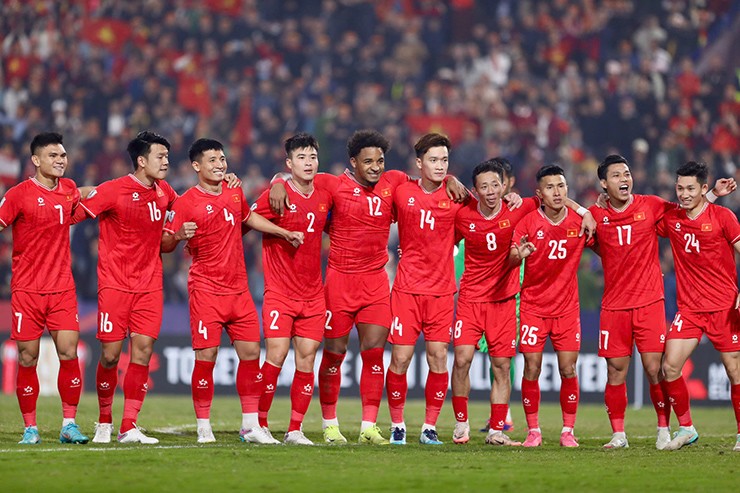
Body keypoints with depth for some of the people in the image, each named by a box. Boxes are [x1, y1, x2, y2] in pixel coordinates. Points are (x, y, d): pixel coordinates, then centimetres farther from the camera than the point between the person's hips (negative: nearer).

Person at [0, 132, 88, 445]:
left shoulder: (69, 190, 9)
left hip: (62, 289, 3)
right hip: (26, 290, -3)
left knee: (69, 353, -5)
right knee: (28, 358, 0)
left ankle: (69, 424, 2)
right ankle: (30, 428, 8)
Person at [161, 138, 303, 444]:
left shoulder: (234, 194, 11)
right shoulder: (186, 203, -7)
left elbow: (249, 218, 32)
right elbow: (164, 245, -6)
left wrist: (285, 233, 28)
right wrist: (178, 235, -27)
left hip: (239, 289, 6)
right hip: (206, 290, -6)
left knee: (250, 353, 4)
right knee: (206, 356, -8)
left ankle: (250, 425, 12)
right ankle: (203, 427, 2)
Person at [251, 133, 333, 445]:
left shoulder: (325, 197, 8)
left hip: (313, 295, 4)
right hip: (279, 292, -4)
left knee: (306, 359, 1)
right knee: (277, 355, -10)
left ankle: (295, 430, 7)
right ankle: (259, 424, 2)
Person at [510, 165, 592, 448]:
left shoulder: (580, 222, -3)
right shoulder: (529, 222, -8)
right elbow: (510, 259, -15)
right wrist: (519, 255, -35)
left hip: (567, 307, 1)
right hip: (533, 305, -1)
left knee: (568, 370, -2)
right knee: (531, 369, -3)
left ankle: (568, 432, 8)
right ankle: (533, 431, 7)